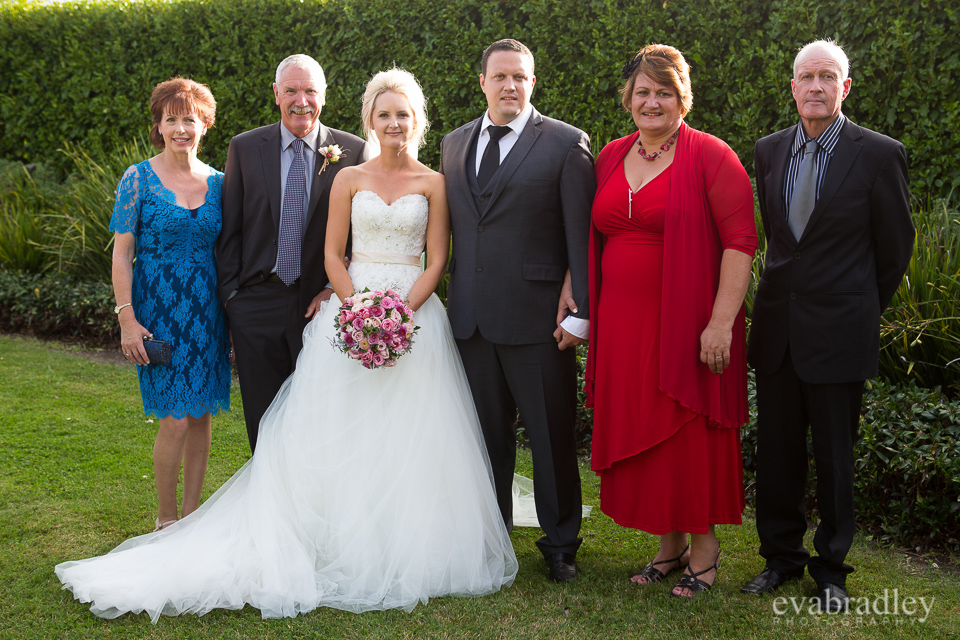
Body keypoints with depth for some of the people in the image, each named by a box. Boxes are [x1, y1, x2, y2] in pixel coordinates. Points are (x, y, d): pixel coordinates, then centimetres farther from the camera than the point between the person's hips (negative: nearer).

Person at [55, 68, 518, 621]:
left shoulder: (433, 182, 5)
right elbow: (332, 254, 3)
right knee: (343, 435, 0)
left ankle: (408, 551, 12)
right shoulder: (349, 179, 7)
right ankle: (347, 546, 10)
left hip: (415, 311, 0)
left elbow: (437, 261, 1)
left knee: (411, 436, -1)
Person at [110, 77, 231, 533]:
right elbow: (121, 253, -4)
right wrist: (127, 318, -11)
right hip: (159, 311, -4)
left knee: (201, 414, 7)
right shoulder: (139, 179, -3)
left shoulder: (217, 183, 7)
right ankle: (166, 517, 12)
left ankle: (192, 512, 21)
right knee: (175, 419, -6)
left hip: (207, 313, 4)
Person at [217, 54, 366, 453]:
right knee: (263, 418, 10)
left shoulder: (353, 151, 0)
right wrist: (230, 295, 0)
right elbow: (229, 229, 5)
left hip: (321, 305, -1)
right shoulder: (244, 148, 4)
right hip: (257, 305, 1)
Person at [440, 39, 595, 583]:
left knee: (553, 435, 5)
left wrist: (579, 312, -12)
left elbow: (582, 235, -6)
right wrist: (457, 297, 10)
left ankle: (560, 543, 22)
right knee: (488, 434, 14)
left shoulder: (566, 144, -3)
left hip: (538, 314, -4)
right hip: (472, 315, 5)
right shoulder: (455, 144, 13)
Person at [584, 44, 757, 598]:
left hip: (688, 324, -5)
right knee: (640, 433, 10)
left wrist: (721, 323, -18)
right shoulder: (611, 157, 10)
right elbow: (591, 238, 17)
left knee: (691, 433, 4)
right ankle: (669, 546, 28)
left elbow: (740, 240, -12)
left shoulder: (710, 156, -7)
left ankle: (705, 547, 24)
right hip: (624, 324, 5)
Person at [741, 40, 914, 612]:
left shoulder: (879, 155, -7)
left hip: (839, 330, -4)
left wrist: (861, 312, 10)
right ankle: (782, 556, 28)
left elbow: (895, 248, 2)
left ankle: (831, 569, 23)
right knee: (777, 452, 11)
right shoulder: (770, 151, 6)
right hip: (777, 325, 4)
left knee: (835, 457, 7)